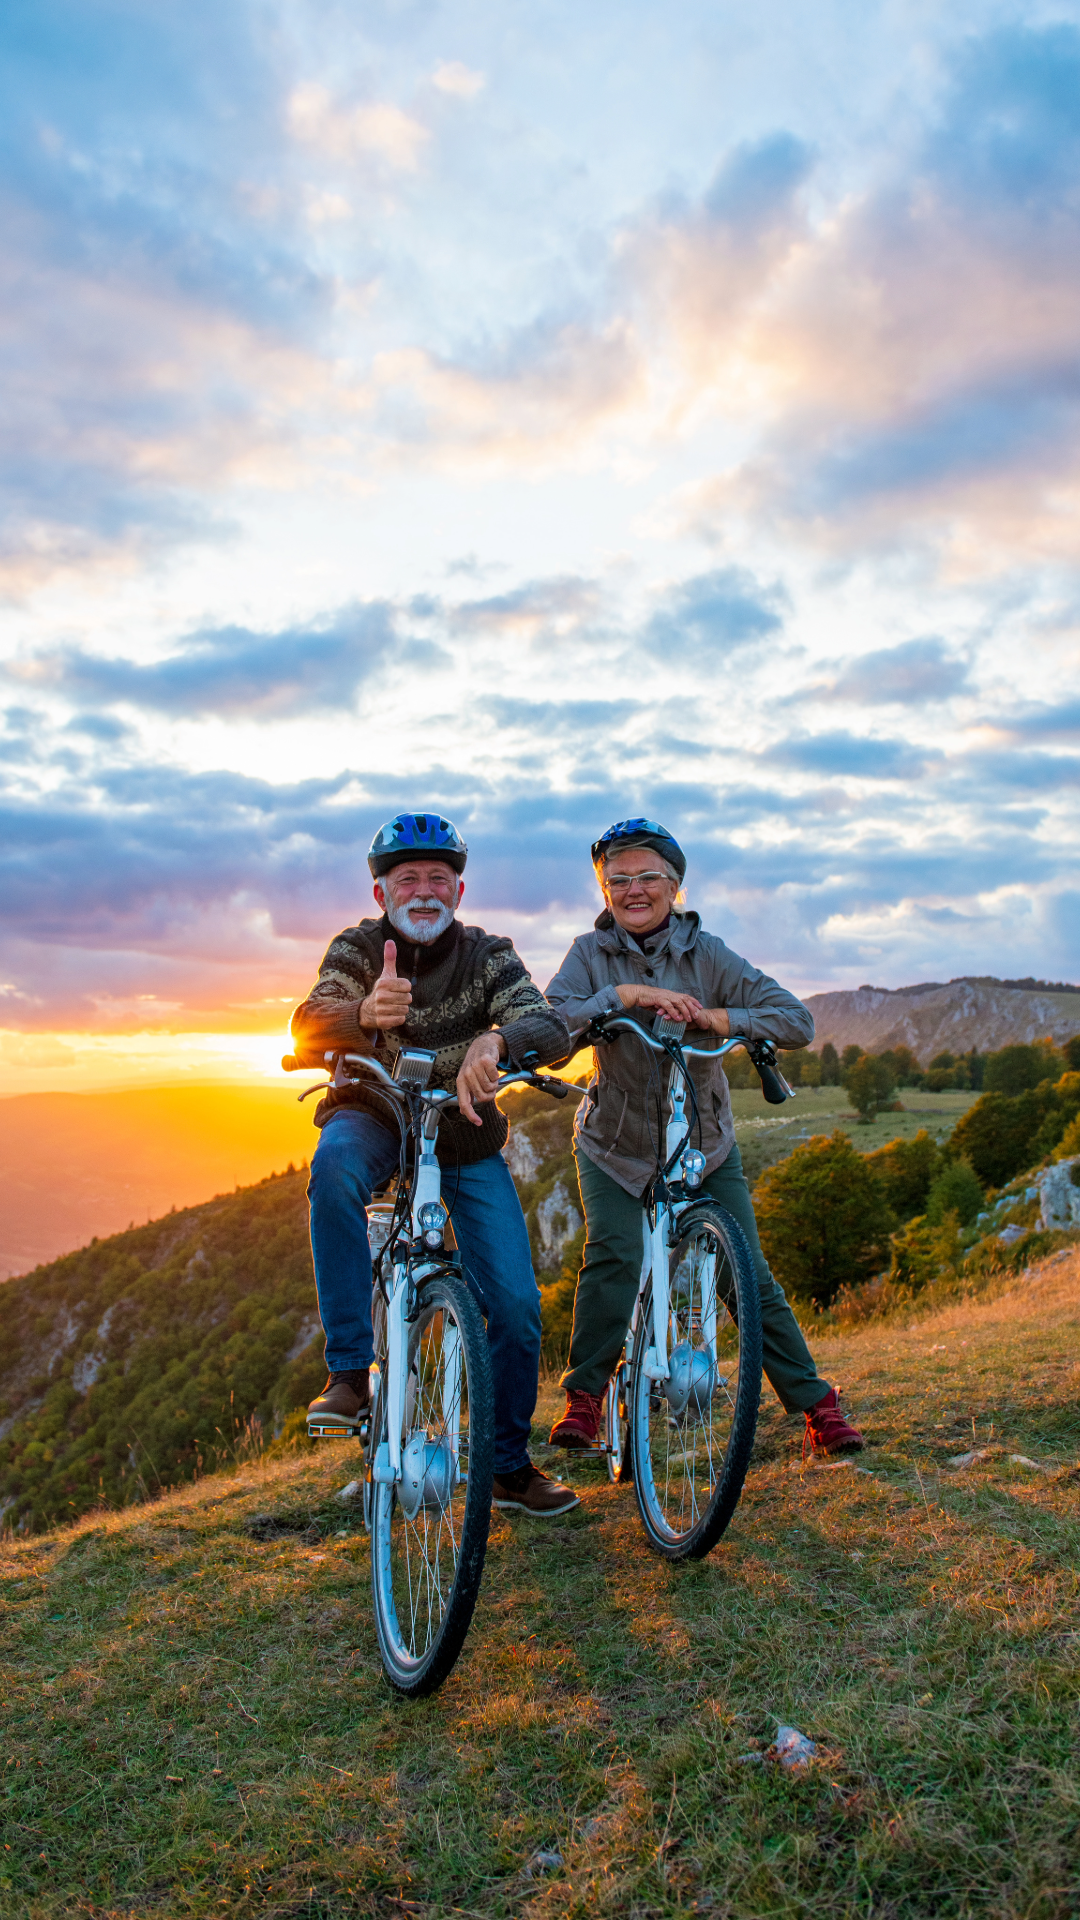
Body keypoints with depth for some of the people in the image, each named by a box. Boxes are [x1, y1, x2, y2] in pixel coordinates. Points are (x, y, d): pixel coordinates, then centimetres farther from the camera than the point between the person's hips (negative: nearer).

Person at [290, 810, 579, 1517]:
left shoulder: (486, 955, -12)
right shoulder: (358, 948, -11)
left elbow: (550, 1024, -28)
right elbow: (308, 1028, -27)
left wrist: (495, 1041, -52)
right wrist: (363, 1014, -51)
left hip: (466, 1139, 1)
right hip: (375, 1117, -1)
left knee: (517, 1305, -8)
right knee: (335, 1162, -37)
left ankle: (511, 1465, 16)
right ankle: (349, 1371, -27)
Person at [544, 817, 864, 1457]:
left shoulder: (706, 953, -10)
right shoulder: (592, 954, -9)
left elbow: (798, 1021, -16)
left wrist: (717, 1017, -30)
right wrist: (624, 994, -36)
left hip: (705, 1145, 1)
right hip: (613, 1144, 0)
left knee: (749, 1274, -2)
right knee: (613, 1256, -20)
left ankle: (816, 1402, 14)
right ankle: (585, 1394, 0)